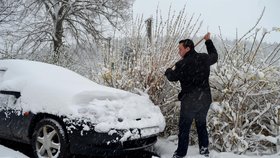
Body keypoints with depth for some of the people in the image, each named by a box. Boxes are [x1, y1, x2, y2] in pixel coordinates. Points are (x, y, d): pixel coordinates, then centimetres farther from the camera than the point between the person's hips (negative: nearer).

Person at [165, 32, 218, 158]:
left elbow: (172, 77, 1)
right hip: (205, 99, 6)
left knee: (184, 127, 5)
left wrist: (168, 71, 24)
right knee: (201, 124, 21)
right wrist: (208, 41, 34)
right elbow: (214, 56, 24)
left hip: (189, 101, -6)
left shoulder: (182, 64, -16)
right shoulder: (204, 58, 0)